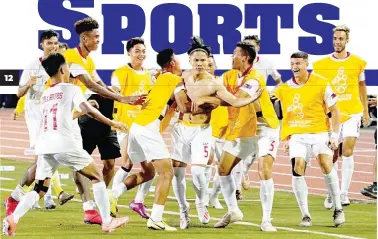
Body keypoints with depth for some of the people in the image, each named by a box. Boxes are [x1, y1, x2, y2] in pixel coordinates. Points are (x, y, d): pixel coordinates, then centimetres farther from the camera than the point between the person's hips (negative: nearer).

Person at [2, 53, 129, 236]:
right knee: (97, 177, 11)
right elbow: (87, 110, -11)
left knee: (39, 190, 6)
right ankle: (107, 222, 7)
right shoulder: (71, 89, 3)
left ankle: (13, 218, -18)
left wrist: (77, 111, 45)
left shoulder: (45, 95, 22)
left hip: (44, 145, 5)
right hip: (65, 144, -5)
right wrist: (111, 123, -3)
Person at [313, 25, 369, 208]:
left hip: (352, 113, -1)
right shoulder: (321, 65, 1)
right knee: (332, 156, 3)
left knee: (347, 152, -13)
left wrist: (366, 111, 16)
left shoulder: (357, 63, 2)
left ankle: (344, 193, -9)